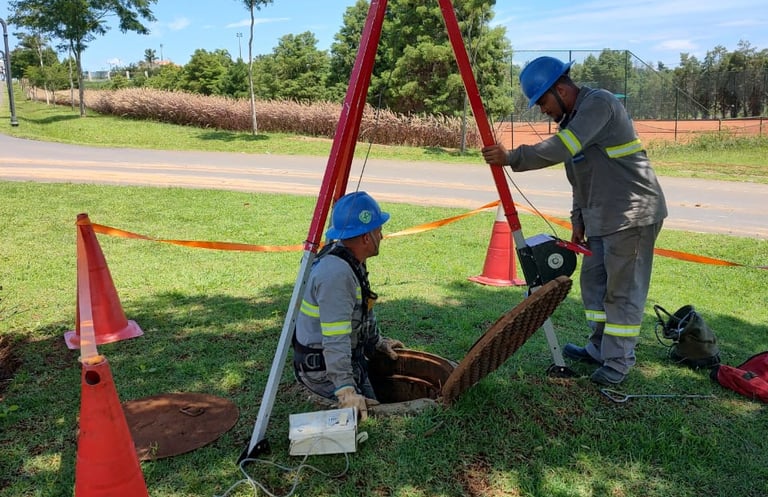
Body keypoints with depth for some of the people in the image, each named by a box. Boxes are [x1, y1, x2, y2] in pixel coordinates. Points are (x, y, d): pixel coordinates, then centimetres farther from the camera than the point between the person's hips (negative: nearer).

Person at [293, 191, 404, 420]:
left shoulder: (352, 261, 2)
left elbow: (363, 312, 18)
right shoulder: (336, 274, -30)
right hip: (322, 369, -10)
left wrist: (379, 342, 26)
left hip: (351, 354, 10)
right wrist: (346, 390, -35)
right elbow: (335, 341, -34)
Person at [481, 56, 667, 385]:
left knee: (623, 288, -2)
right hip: (601, 217, 10)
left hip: (633, 213, -10)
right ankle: (599, 348, 29)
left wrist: (511, 158, -30)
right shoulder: (572, 118, 14)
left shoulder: (599, 103, -15)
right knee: (594, 281, 15)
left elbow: (563, 148, -30)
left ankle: (618, 361, 9)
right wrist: (578, 218, 13)